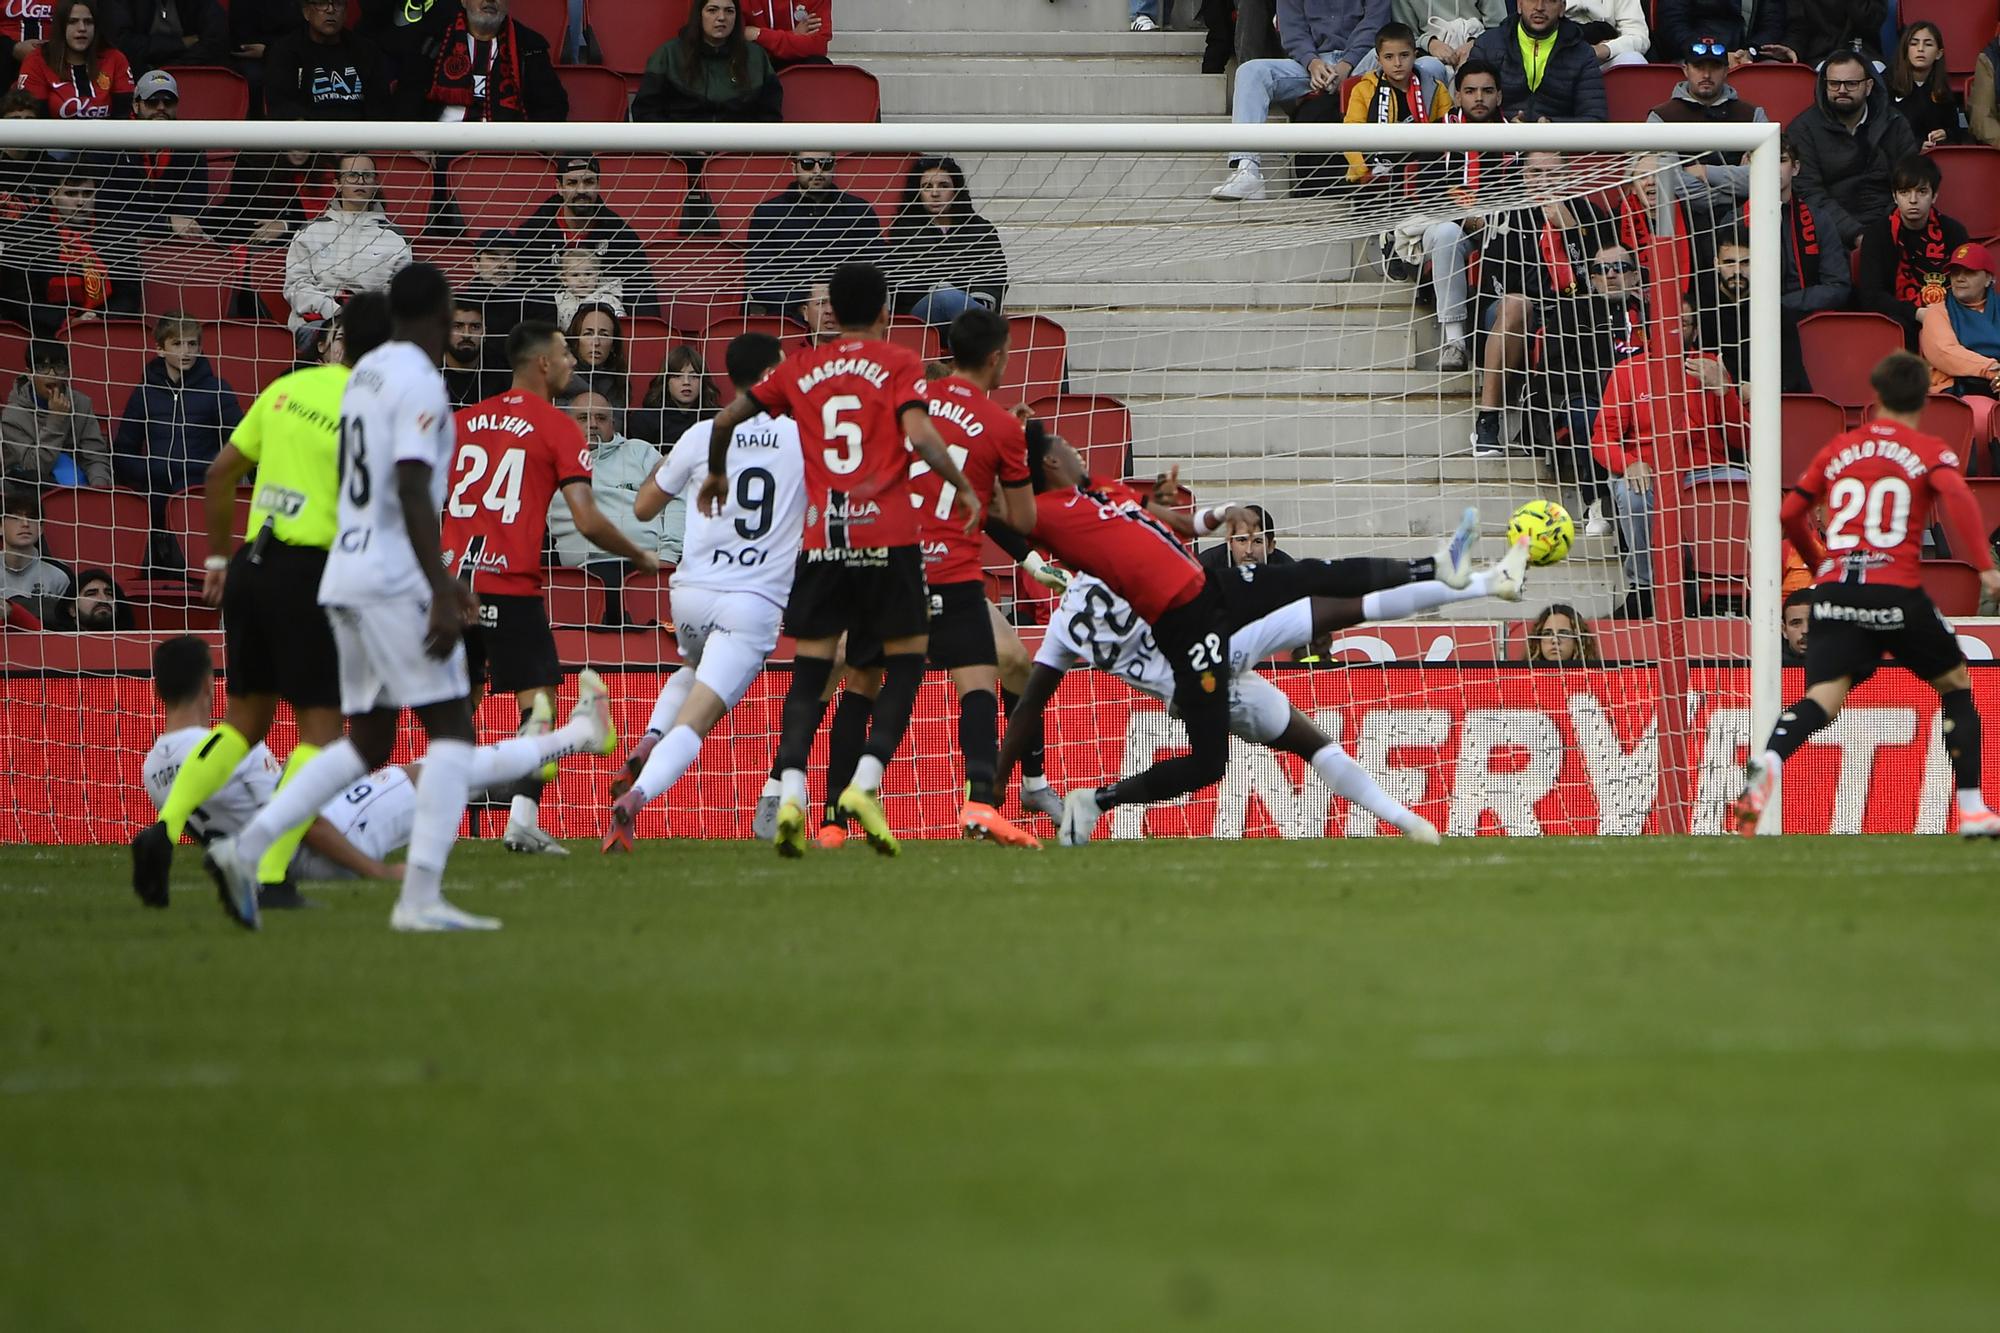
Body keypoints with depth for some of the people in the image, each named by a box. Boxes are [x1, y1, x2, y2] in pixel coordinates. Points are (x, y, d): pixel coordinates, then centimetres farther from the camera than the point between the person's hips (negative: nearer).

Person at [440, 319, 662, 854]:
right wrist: (641, 558, 6)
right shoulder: (558, 429, -3)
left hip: (453, 575, 5)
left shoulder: (464, 421, 13)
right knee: (538, 702, -2)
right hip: (511, 585, -5)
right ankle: (523, 820, -15)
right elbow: (588, 521, -8)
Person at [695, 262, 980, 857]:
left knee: (810, 671, 6)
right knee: (906, 661, 9)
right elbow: (919, 435, -13)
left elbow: (725, 420, 12)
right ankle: (866, 782, -10)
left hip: (820, 539, 3)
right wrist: (963, 486, -2)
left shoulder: (801, 368, 12)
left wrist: (716, 474, 30)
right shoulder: (899, 365, 2)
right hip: (888, 537, -3)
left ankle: (791, 790, -16)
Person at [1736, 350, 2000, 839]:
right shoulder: (1930, 451, 7)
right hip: (1897, 591, -3)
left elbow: (1789, 514, 21)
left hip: (1835, 589, 3)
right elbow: (1956, 495, -14)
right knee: (1956, 685, 17)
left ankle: (1769, 759, -40)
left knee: (1824, 699, -8)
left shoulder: (1839, 449, 19)